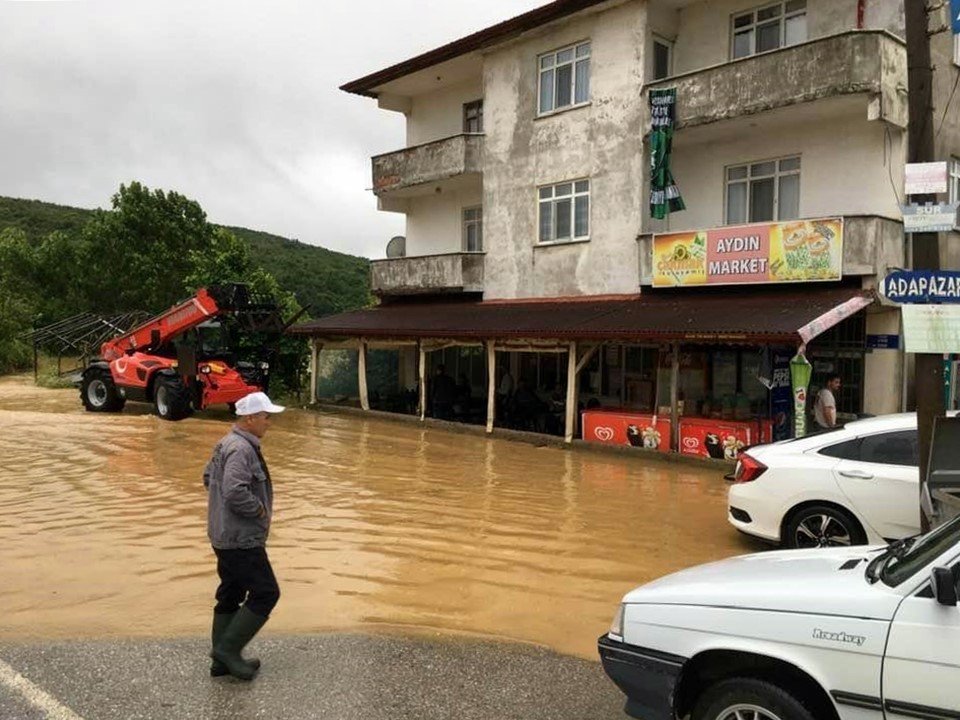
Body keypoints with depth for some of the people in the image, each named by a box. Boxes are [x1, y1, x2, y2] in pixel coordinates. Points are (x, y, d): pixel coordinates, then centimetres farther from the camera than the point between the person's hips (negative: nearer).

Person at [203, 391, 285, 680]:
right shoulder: (241, 449, -22)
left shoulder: (227, 444, 12)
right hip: (241, 539, -11)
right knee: (265, 593, -2)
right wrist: (260, 510, -15)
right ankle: (228, 648, 3)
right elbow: (236, 493, -32)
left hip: (226, 535, 11)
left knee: (231, 595, 17)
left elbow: (208, 477, 23)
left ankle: (223, 660, 25)